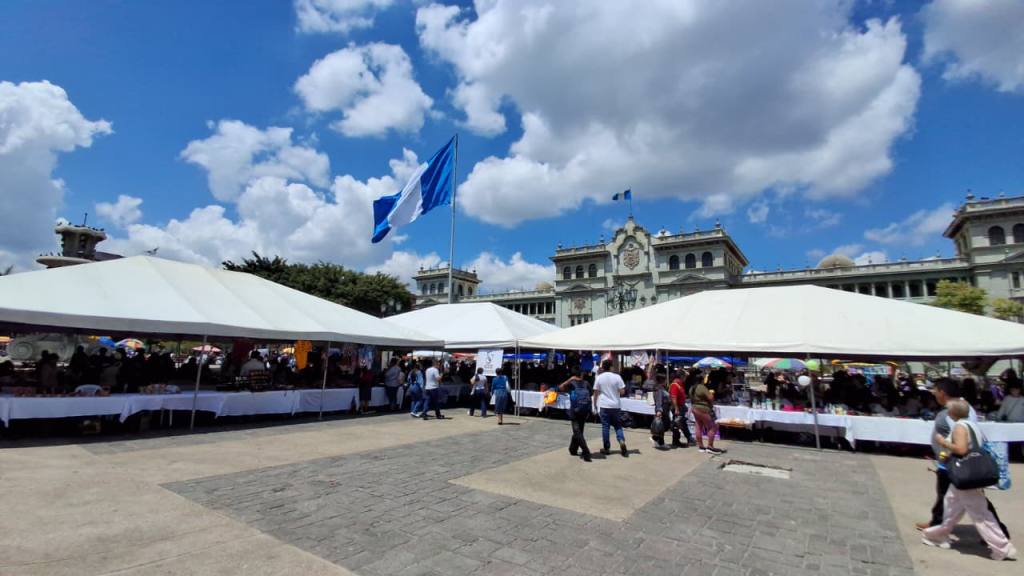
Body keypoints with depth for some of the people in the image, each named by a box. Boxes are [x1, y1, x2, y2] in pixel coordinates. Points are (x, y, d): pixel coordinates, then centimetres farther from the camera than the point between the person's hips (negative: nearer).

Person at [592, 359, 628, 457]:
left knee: (605, 426, 6)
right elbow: (622, 391, -4)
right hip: (615, 405, 1)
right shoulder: (617, 377, -4)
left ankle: (606, 448, 10)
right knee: (618, 425, 14)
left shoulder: (599, 377, -3)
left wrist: (595, 404, 11)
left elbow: (596, 393, 0)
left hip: (604, 406, -1)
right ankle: (622, 441, -7)